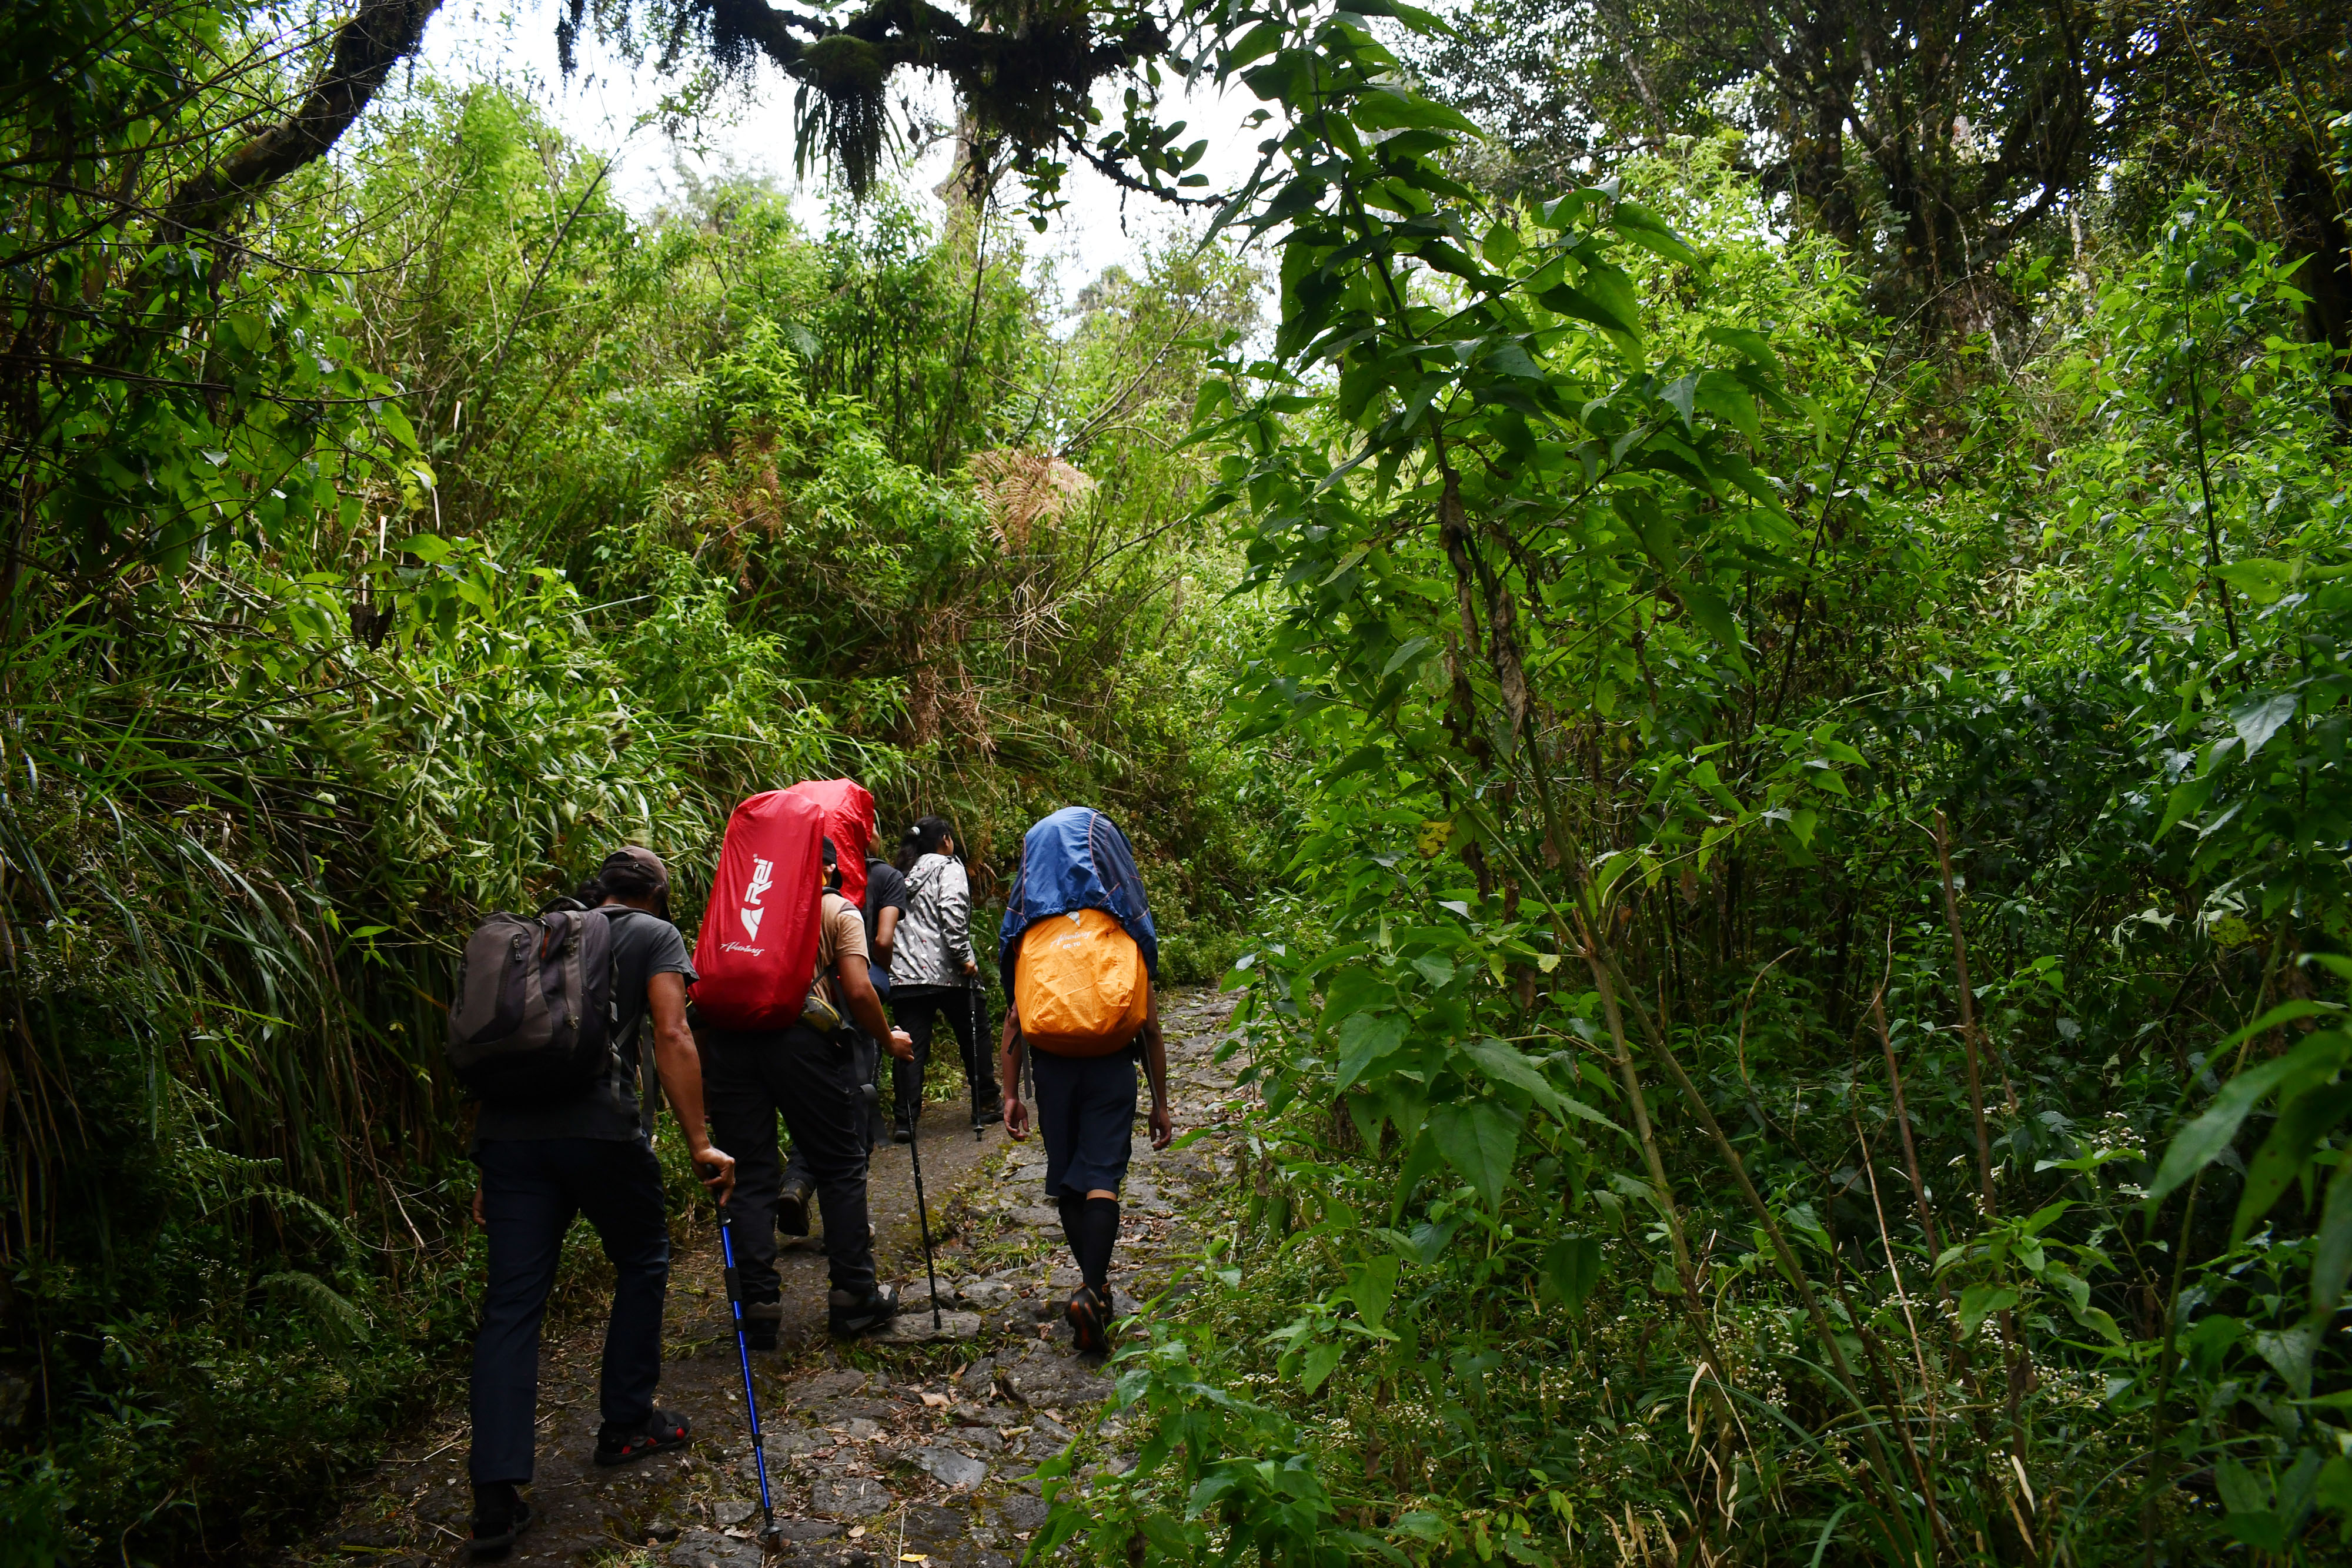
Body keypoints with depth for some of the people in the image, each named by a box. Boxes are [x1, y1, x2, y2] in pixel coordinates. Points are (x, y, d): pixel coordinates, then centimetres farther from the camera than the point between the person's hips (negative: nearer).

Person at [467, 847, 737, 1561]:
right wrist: (700, 1145, -4)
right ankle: (626, 1423, 28)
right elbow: (671, 1035, -4)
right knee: (642, 1266, 20)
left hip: (509, 1127, 5)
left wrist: (490, 1170, 26)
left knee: (511, 1302, 4)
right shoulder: (654, 935, 11)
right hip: (599, 1128, -4)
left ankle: (495, 1497, -1)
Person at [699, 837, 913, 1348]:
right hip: (800, 1037, -3)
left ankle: (758, 1306, 10)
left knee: (751, 1173, 11)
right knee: (840, 1166, 10)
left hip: (728, 1034, 4)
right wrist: (889, 1039, 15)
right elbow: (857, 991, 0)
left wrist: (705, 1051, 19)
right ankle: (853, 1295, 15)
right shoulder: (839, 910, 12)